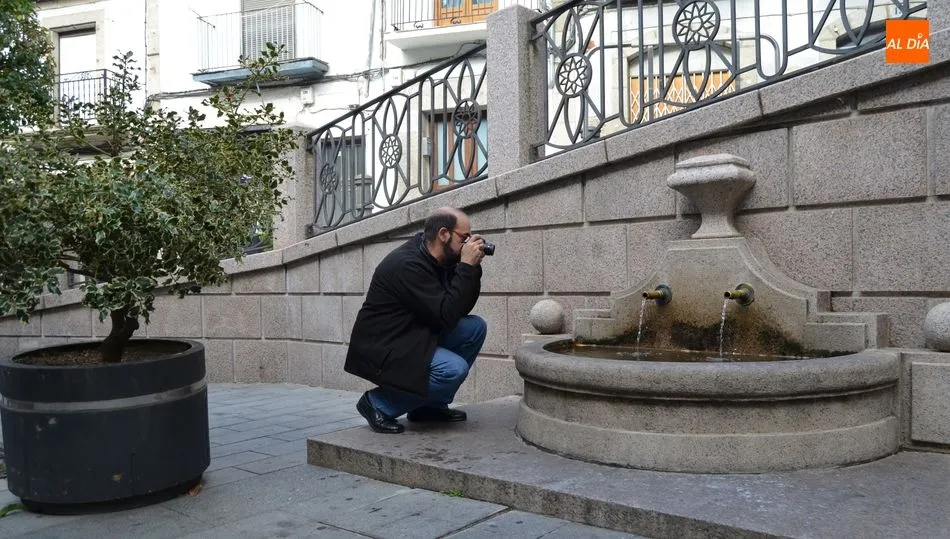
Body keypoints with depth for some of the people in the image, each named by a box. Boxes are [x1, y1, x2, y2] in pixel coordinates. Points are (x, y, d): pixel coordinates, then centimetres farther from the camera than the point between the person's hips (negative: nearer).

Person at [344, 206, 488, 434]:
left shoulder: (438, 260, 3)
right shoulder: (408, 264, -25)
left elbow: (461, 309, 7)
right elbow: (446, 317, -28)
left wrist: (473, 266, -5)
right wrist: (467, 266, -23)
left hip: (412, 339, 10)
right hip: (382, 351, -10)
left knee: (475, 327, -2)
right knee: (454, 369, -27)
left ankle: (430, 404, 8)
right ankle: (378, 404, -6)